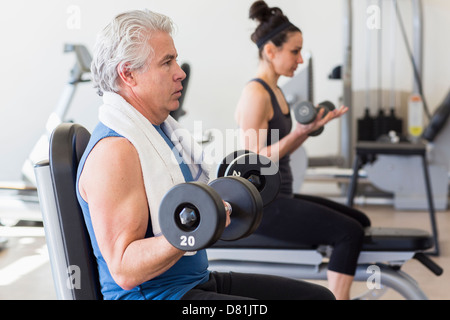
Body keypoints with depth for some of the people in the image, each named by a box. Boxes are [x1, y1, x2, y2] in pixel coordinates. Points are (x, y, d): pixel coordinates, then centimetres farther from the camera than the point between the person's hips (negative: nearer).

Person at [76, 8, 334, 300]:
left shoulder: (161, 128, 12)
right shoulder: (113, 151, -20)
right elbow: (124, 269, -25)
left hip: (198, 281, 10)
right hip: (152, 295, -10)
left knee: (318, 296, 7)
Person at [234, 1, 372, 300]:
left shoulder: (275, 91, 13)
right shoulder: (255, 94, -16)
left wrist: (311, 126, 7)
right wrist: (299, 132, -26)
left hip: (278, 197, 10)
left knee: (360, 222, 11)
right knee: (349, 233, -19)